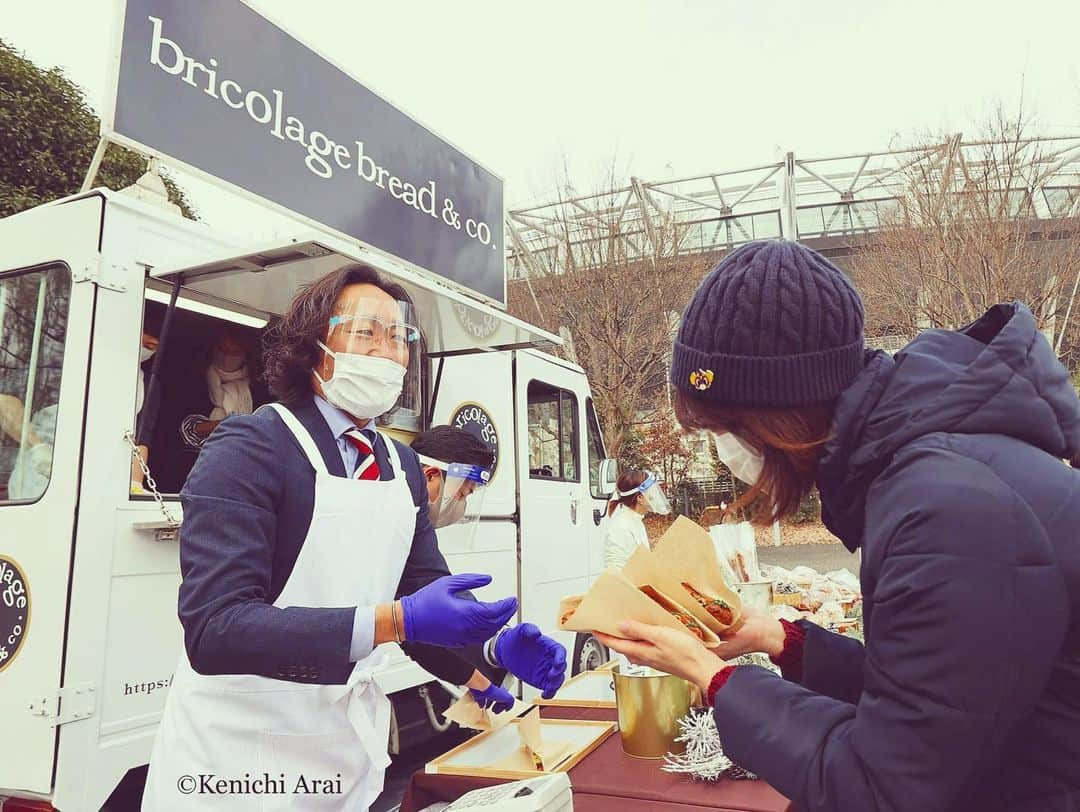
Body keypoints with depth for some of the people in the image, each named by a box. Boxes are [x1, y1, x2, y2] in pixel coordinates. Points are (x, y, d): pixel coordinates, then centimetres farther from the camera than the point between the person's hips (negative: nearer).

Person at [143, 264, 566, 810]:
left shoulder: (403, 466, 4)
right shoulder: (249, 448, -18)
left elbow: (427, 588, 6)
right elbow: (214, 628, -27)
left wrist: (496, 642, -14)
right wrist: (393, 621, -35)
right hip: (238, 759, -6)